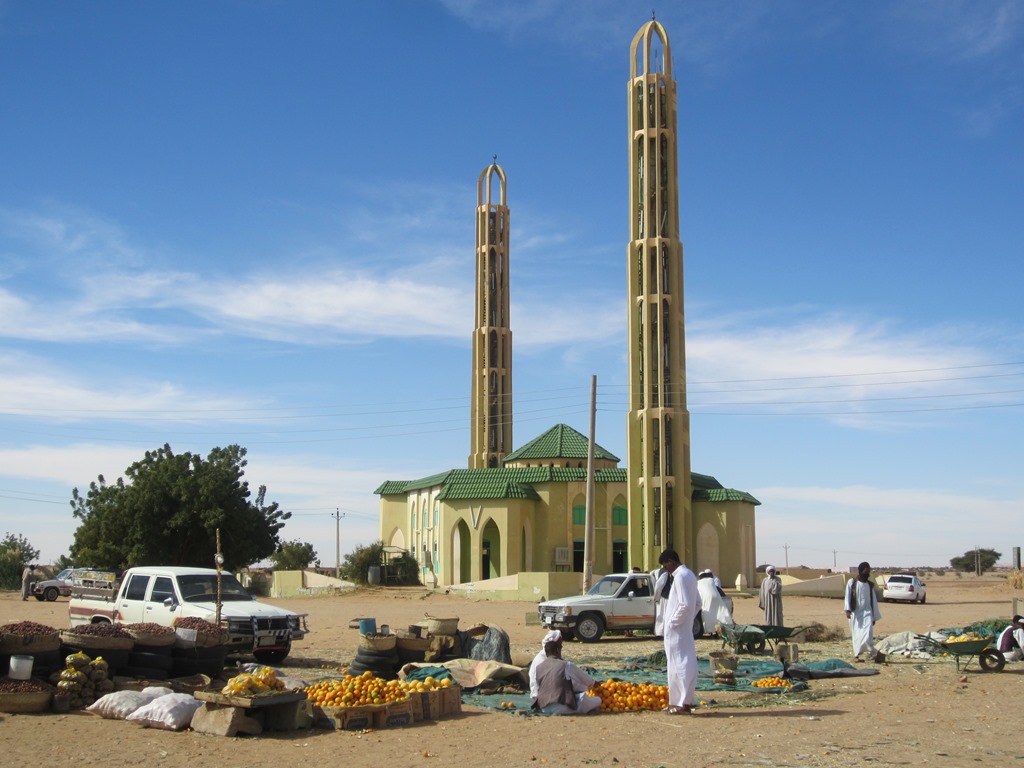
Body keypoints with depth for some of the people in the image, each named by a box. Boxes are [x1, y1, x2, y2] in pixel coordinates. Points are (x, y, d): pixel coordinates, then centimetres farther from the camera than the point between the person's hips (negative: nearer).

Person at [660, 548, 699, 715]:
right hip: (686, 629, 10)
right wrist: (688, 619, 14)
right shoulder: (688, 574, 15)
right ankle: (686, 701, 18)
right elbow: (697, 603, 20)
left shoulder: (680, 576, -16)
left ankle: (682, 703, -5)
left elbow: (685, 605, -24)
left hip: (677, 631, -10)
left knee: (679, 664, -6)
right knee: (686, 664, 12)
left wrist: (673, 622, -16)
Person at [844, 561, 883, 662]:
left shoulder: (870, 584, 11)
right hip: (855, 613, -1)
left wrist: (875, 616, 13)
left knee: (868, 632, -18)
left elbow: (874, 600, 15)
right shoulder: (851, 583, 3)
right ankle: (856, 655, 9)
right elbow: (848, 597, -2)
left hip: (867, 612, 1)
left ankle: (871, 653, -20)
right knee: (856, 634, 0)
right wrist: (848, 610, -16)